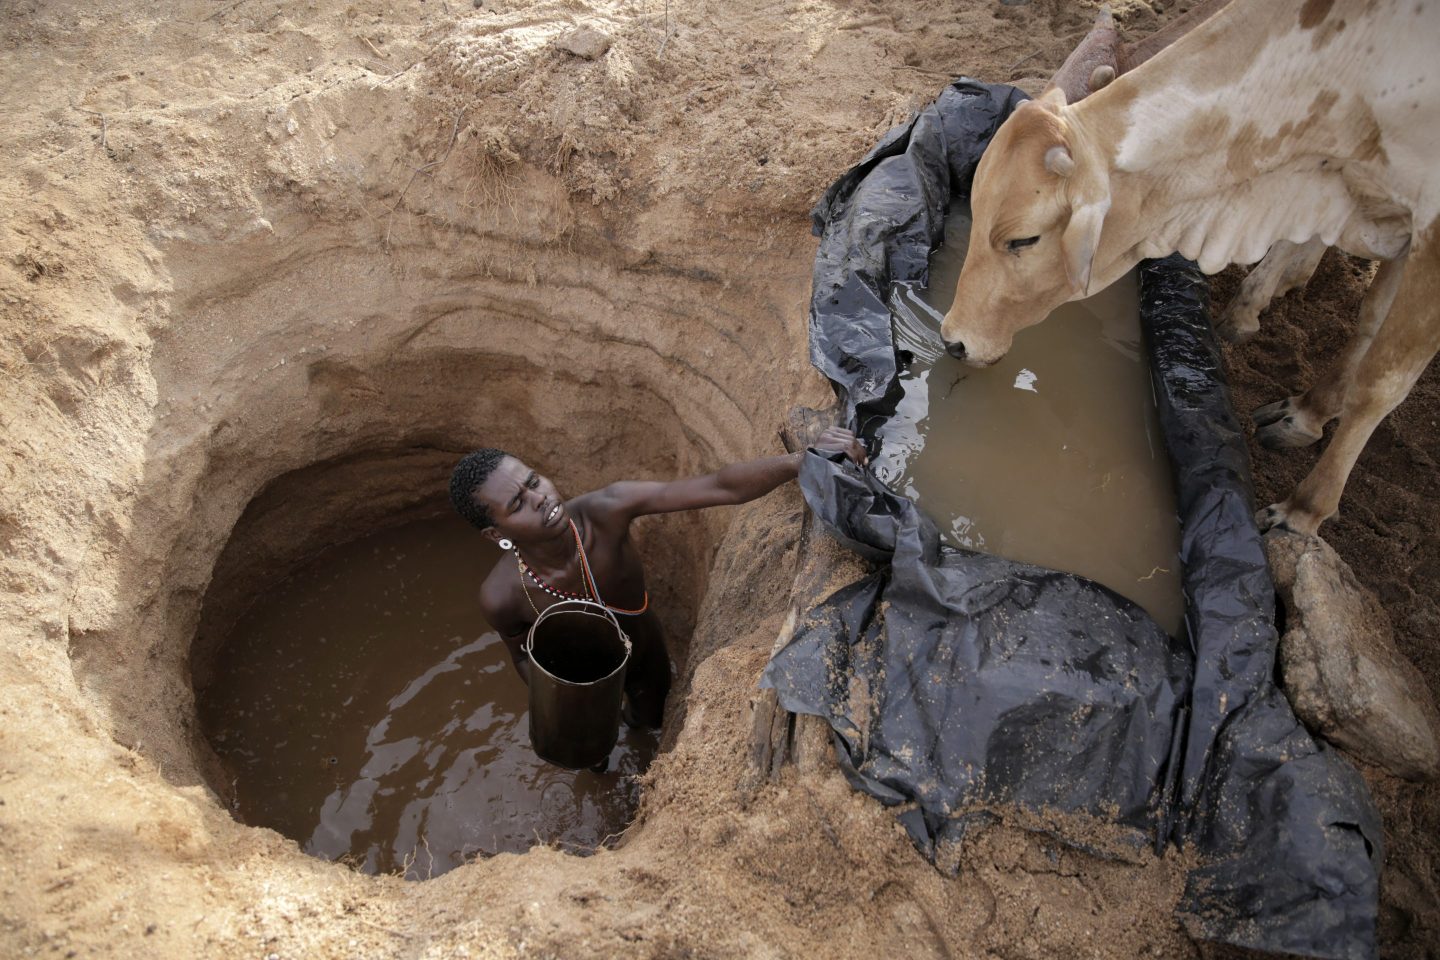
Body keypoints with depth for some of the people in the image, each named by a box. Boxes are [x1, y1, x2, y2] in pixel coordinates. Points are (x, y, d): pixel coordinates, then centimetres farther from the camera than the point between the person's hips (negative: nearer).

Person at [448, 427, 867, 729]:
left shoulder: (607, 509, -42)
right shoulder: (501, 597, -38)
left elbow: (720, 487, -49)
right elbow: (523, 654, -14)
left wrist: (805, 461, -62)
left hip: (645, 649, 1)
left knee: (653, 717, 34)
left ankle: (633, 716, 72)